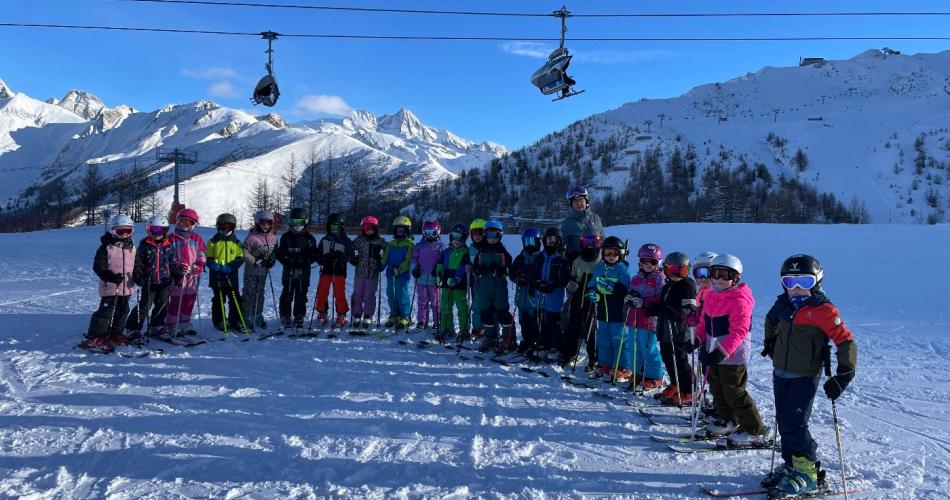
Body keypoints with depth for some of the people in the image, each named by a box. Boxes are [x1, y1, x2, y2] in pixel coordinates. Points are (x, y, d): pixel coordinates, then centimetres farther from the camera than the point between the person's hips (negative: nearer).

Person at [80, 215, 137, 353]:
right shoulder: (106, 247, -7)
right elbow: (98, 266, -11)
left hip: (126, 287, 6)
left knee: (122, 311, 13)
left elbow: (136, 265, 22)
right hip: (110, 287, -6)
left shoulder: (132, 247, 12)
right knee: (106, 312, -8)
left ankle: (115, 334, 27)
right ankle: (95, 338, -1)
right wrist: (110, 276, -22)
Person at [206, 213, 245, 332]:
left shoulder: (236, 242, 7)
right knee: (219, 300, 7)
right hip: (216, 276, -1)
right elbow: (208, 258, 3)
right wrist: (213, 264, -19)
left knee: (235, 300, 3)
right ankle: (219, 321, 17)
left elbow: (240, 258, 1)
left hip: (232, 277, 1)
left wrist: (231, 266, -16)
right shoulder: (213, 241, 3)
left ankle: (235, 321, 14)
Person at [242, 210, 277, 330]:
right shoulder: (252, 237, -14)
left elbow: (274, 253, 10)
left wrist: (271, 261, -9)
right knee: (249, 293, 0)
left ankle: (258, 316, 26)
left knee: (260, 293, 15)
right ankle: (246, 317, 8)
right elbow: (244, 252, -14)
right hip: (251, 271, -5)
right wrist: (255, 261, -21)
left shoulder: (273, 239, 3)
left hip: (264, 271, 6)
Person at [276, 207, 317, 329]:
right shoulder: (286, 237, 9)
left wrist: (303, 261, -12)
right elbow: (280, 254, 7)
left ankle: (299, 319, 13)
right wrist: (288, 261, -10)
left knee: (301, 297, 4)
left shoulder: (309, 238, 7)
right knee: (286, 296, 0)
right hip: (288, 272, 0)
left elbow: (313, 256, 4)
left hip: (303, 274, 0)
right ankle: (285, 319, 7)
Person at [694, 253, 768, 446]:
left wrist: (722, 351, -29)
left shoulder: (740, 299, -18)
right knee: (717, 390, 19)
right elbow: (705, 323, 18)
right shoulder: (711, 296, 9)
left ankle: (755, 432, 8)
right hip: (714, 352, 9)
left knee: (735, 394, -4)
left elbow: (739, 331, -23)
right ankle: (728, 422, 38)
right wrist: (698, 338, 4)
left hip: (732, 355, -9)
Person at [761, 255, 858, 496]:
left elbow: (846, 342, -15)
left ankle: (807, 473, 3)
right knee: (783, 421, 12)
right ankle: (790, 465, 25)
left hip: (805, 376, -7)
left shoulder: (823, 310, -15)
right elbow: (771, 320, 27)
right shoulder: (783, 304, 4)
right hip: (780, 373, 7)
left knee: (794, 424, -11)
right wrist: (770, 343, 22)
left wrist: (843, 377, -17)